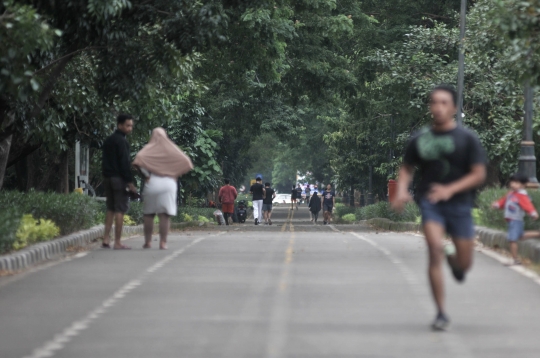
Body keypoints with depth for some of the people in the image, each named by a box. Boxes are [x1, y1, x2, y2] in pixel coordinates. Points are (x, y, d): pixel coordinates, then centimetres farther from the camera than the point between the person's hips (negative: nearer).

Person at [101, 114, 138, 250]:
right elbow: (124, 163, -17)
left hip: (107, 177, 9)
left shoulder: (108, 141, 15)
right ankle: (117, 242, -8)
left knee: (110, 209, 13)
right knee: (120, 210, -6)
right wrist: (130, 182, -16)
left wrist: (105, 176, 20)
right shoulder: (121, 141, -12)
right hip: (119, 178, -9)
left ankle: (106, 239, 7)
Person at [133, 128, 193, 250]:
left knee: (148, 214, 8)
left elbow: (139, 158, -15)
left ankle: (148, 241, 7)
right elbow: (186, 161, 2)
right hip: (169, 183, 1)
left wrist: (145, 174, -6)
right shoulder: (172, 148, 10)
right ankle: (163, 242, -6)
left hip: (152, 183, -1)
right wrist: (176, 174, 10)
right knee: (165, 215, -1)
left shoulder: (149, 148, 5)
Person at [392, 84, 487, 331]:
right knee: (435, 249, -22)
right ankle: (441, 313, -14)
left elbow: (479, 175, -4)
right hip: (430, 202, 0)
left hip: (459, 203, 0)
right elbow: (407, 169, 15)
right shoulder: (420, 140, 5)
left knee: (464, 265, 6)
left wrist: (450, 189, -18)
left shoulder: (467, 139, -1)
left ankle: (453, 258, 47)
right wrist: (402, 191, -6)